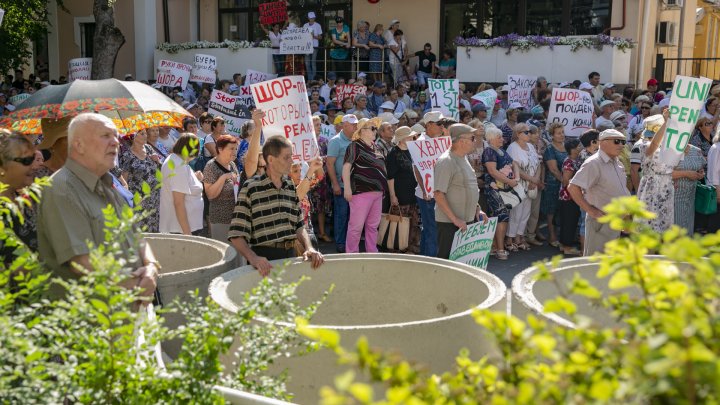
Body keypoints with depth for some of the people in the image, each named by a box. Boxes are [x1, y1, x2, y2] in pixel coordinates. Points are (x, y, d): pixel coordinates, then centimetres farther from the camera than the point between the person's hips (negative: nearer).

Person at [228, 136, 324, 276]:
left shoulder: (291, 187, 10)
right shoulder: (251, 188, -8)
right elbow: (237, 234, -12)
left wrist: (309, 248, -4)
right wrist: (253, 257, -27)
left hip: (290, 255, 5)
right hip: (264, 258, -5)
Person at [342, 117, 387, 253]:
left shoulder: (374, 147, 17)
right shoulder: (355, 146, -6)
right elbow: (346, 167, -12)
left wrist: (383, 188, 21)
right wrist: (347, 188, -19)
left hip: (377, 192, 8)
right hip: (361, 191, -8)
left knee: (373, 225, 13)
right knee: (356, 225, -4)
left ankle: (372, 253, 23)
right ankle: (351, 255, 5)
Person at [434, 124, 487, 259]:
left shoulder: (463, 158, 12)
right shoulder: (446, 161, -16)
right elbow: (439, 194, -21)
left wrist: (477, 209, 11)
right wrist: (455, 219, -22)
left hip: (468, 220, 9)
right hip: (449, 223, -9)